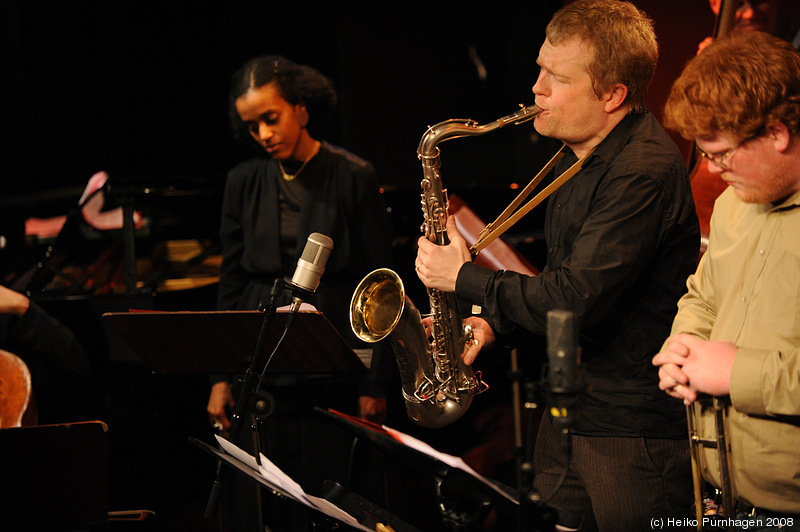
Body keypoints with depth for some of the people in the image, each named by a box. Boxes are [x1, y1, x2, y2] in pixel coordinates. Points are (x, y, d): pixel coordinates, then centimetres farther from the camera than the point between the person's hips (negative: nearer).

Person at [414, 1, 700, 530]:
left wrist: (465, 278, -13)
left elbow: (576, 303, -25)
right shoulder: (579, 157, 11)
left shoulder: (644, 170, -22)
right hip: (568, 415, 9)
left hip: (638, 432, -9)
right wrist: (494, 321, 5)